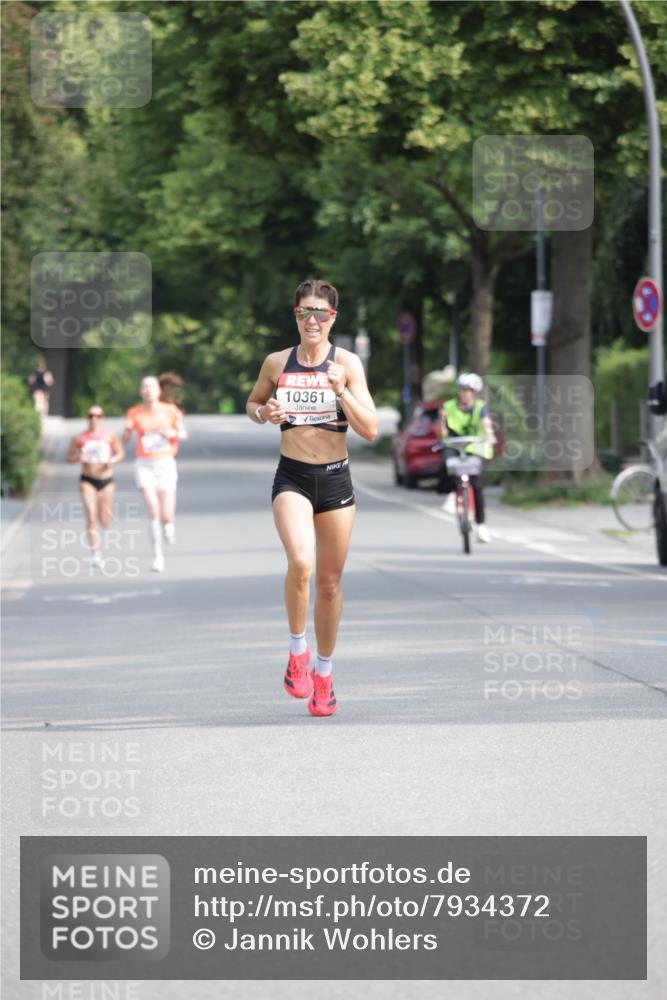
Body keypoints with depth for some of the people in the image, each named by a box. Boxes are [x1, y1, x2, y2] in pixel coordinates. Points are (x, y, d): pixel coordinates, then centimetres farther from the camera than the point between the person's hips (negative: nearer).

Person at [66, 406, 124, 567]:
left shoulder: (109, 436, -2)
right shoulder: (79, 438, -2)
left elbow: (121, 453, 8)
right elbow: (69, 457, 5)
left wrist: (113, 460, -13)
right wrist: (78, 458, -16)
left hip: (106, 480, 1)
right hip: (87, 481, -1)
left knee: (105, 523, 6)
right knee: (91, 518, -16)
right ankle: (95, 553, -11)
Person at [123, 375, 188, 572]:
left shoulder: (170, 411, 1)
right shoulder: (135, 413, -1)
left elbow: (183, 435, 6)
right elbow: (125, 440, 0)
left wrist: (173, 433, -15)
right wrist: (128, 429, -22)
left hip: (165, 463, 1)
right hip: (145, 465, -1)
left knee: (166, 516, -4)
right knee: (153, 511, -15)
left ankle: (168, 525, 35)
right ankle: (157, 555, -6)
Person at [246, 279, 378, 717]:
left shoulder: (347, 363, -4)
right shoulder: (277, 363, 1)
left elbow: (370, 430, -8)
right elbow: (253, 403, 19)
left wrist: (340, 389, -21)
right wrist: (264, 413, -4)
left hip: (335, 479, 1)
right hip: (292, 478, -1)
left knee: (330, 582, 9)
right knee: (301, 562, -26)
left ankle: (324, 672, 27)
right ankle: (297, 650, -5)